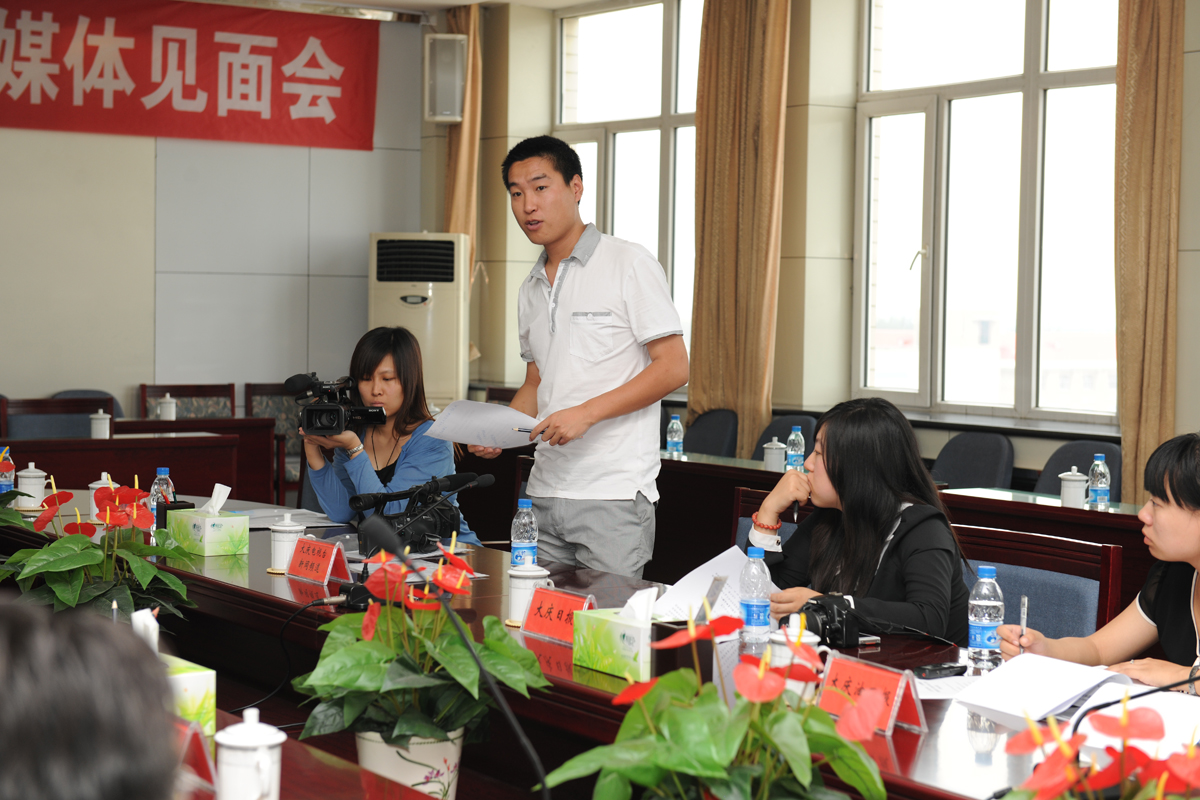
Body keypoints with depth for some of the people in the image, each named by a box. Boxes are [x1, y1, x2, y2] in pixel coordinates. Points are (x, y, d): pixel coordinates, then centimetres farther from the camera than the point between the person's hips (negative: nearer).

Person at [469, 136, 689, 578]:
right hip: (544, 492, 6)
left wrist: (586, 413, -17)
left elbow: (673, 368, -9)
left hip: (613, 496, -6)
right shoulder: (531, 289, 17)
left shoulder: (630, 264, -4)